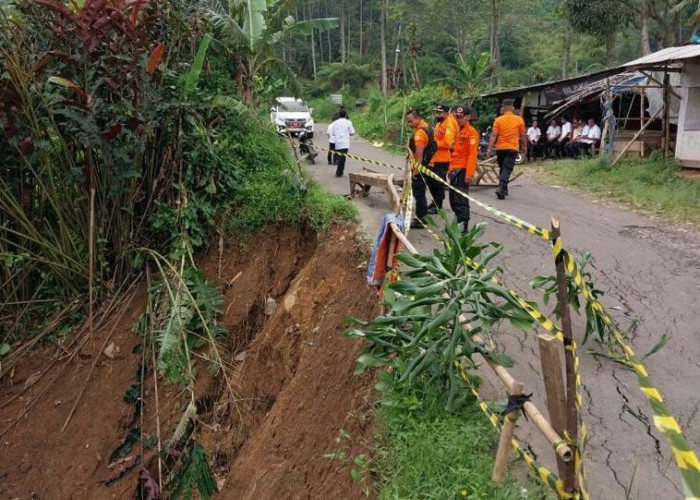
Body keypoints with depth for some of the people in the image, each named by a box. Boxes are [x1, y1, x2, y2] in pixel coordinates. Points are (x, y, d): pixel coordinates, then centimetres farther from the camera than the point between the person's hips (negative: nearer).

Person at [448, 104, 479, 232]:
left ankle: (463, 227, -9)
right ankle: (458, 222, 25)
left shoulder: (471, 132, -9)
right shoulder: (458, 132, 18)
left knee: (461, 200, -11)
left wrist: (470, 173, -21)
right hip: (455, 170, 9)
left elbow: (473, 154, -16)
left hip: (463, 170, -9)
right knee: (453, 199, 14)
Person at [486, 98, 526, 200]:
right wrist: (524, 147, 18)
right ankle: (501, 188, -25)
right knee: (507, 169, -7)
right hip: (512, 148, -2)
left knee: (502, 169, 17)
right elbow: (522, 135, 6)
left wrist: (489, 148, -8)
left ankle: (504, 189, 26)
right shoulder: (519, 120, 0)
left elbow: (493, 135, -7)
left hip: (500, 148, 2)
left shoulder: (498, 120, -1)